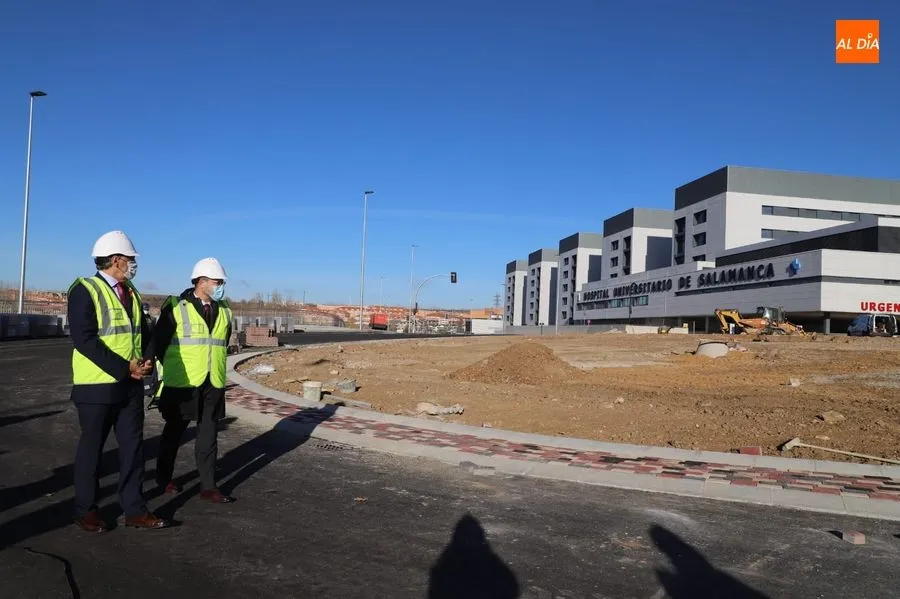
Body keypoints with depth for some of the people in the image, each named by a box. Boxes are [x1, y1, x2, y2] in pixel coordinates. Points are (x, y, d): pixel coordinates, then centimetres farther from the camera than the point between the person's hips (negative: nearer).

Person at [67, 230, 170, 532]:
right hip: (98, 385, -6)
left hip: (131, 385, 7)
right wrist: (125, 368, -21)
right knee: (92, 448, 7)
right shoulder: (85, 291, -11)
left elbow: (144, 333, 14)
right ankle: (85, 510, 23)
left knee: (133, 446, 8)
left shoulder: (131, 293, 12)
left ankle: (135, 509, 17)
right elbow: (85, 340, -19)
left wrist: (146, 362, -6)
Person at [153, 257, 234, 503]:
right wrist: (173, 368, 5)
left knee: (208, 435, 5)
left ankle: (208, 486, 11)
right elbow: (159, 342, -2)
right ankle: (164, 479, 30)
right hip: (182, 383, -4)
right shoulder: (176, 307, -8)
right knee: (174, 432, 11)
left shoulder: (223, 311, 8)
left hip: (213, 383, 4)